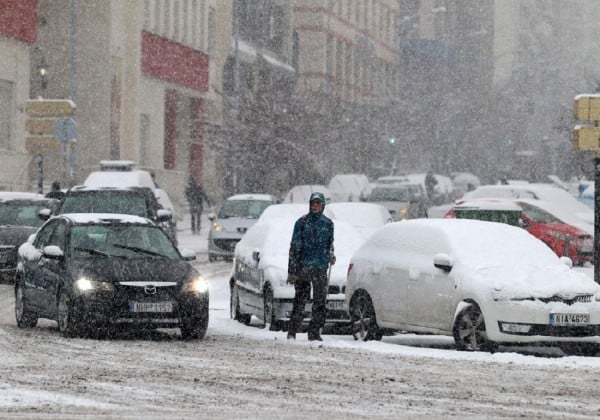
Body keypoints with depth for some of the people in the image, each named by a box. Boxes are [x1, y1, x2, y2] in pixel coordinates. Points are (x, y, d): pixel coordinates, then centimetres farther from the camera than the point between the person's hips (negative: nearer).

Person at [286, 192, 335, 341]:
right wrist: (291, 270, -5)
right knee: (300, 301, -4)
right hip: (303, 267, -3)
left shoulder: (328, 223, 11)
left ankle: (314, 333, 5)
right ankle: (292, 332, 3)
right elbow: (294, 246, 1)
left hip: (321, 268, 3)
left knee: (320, 303, -1)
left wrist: (330, 255, 0)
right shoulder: (302, 222, 2)